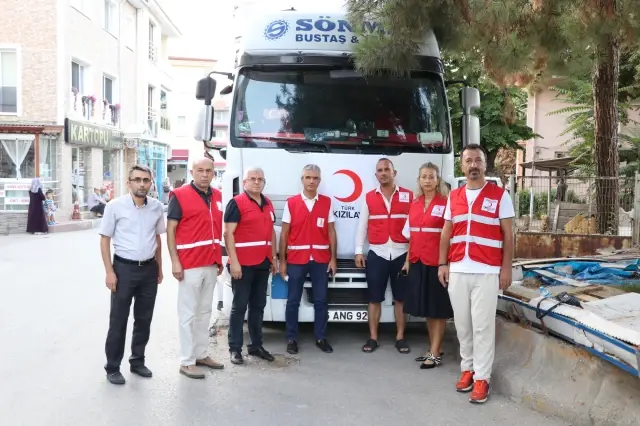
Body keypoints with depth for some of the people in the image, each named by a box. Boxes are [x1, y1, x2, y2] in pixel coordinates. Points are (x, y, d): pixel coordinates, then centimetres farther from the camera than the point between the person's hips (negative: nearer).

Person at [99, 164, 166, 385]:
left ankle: (137, 361, 29)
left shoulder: (156, 207, 2)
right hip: (124, 268, -4)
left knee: (144, 319, 13)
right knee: (118, 320, 3)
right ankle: (112, 367, 15)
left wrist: (159, 267, 13)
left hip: (149, 269, 4)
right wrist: (109, 272, -10)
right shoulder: (115, 206, -8)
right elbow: (105, 240, -5)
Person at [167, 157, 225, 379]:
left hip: (211, 264, 7)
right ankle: (187, 361, 9)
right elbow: (170, 230, -10)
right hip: (190, 265, -7)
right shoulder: (180, 195, -8)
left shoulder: (217, 196, 11)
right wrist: (175, 261, -16)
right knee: (188, 314, 1)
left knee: (204, 311, 15)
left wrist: (219, 258, 14)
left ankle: (201, 354, 27)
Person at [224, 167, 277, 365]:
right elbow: (228, 233, -13)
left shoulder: (268, 204, 15)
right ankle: (235, 348, 7)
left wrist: (273, 257, 16)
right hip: (243, 264, -7)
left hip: (262, 264, 7)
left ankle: (256, 345, 23)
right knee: (239, 306, -1)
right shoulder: (237, 203, -8)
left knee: (258, 305, 13)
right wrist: (234, 261, -19)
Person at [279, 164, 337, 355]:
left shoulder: (327, 202, 5)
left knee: (321, 301, 6)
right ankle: (292, 339, 16)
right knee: (293, 301, 5)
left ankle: (320, 338, 18)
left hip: (321, 259, 1)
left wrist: (333, 258, 1)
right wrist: (282, 261, -2)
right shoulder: (291, 203, 1)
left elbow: (331, 232, 6)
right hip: (296, 259, -1)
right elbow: (284, 233, 2)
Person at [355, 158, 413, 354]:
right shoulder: (369, 197, 7)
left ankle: (400, 337, 16)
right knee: (374, 298, 5)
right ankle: (373, 338, 13)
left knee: (400, 298, 7)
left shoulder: (409, 196, 3)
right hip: (377, 254, 1)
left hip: (401, 254, -1)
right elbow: (362, 225, 8)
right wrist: (358, 251, 2)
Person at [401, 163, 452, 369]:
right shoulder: (414, 204, 10)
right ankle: (432, 349, 25)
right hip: (418, 263, 6)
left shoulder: (445, 203, -8)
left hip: (437, 263, -6)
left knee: (438, 310, 1)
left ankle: (435, 354, 7)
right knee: (426, 309, 13)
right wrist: (408, 260, 11)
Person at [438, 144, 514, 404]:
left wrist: (506, 268, -5)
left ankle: (482, 377, 5)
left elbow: (508, 235, 1)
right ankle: (467, 368, 23)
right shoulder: (453, 196, 12)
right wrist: (443, 264, 8)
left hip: (487, 272, -4)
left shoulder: (499, 195, 1)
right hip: (457, 270, 4)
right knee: (462, 324, 9)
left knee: (483, 326, -2)